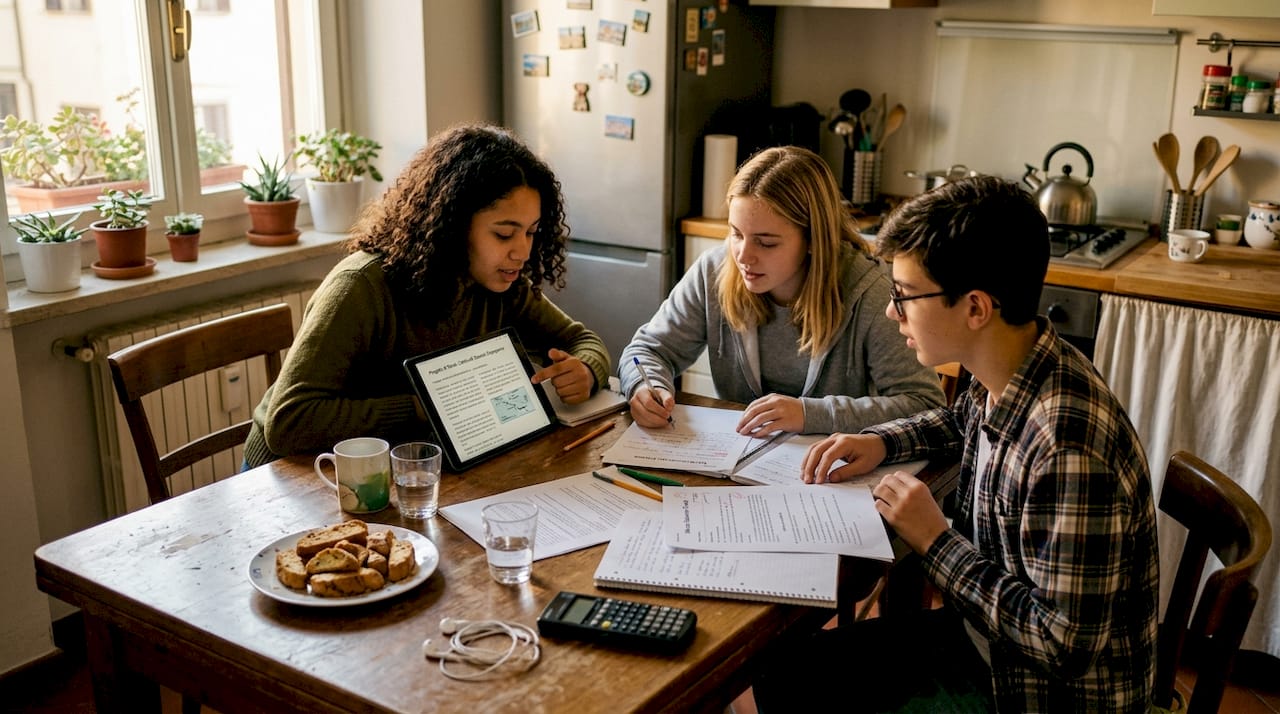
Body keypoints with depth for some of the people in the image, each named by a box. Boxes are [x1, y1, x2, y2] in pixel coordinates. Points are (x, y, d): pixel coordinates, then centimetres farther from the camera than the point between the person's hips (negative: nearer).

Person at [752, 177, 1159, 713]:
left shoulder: (1066, 447, -34)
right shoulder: (1006, 378, -7)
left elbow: (1065, 644, -29)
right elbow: (962, 421, 19)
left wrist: (935, 541, -21)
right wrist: (880, 443, 0)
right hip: (985, 636, 8)